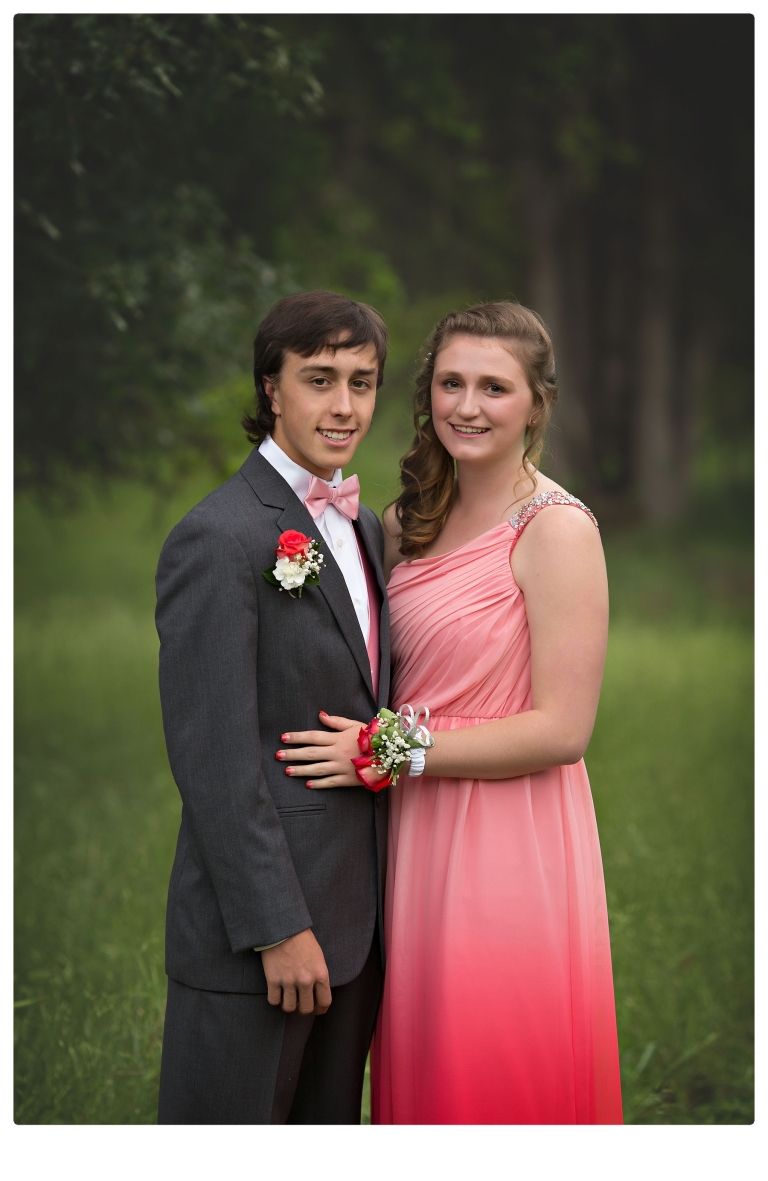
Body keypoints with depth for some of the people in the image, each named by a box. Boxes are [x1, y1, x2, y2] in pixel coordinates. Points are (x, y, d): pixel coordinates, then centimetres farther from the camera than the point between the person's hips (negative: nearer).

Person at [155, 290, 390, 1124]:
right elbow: (215, 758, -19)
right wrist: (278, 928, -19)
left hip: (354, 916, 8)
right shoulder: (219, 539, -16)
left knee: (330, 1120, 16)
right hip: (254, 923, -8)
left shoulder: (363, 526, 12)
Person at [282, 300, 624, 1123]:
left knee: (502, 1085, 3)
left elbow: (561, 730, -17)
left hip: (510, 857, -7)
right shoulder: (412, 522, 10)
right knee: (423, 1073, 14)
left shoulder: (555, 529, -13)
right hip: (418, 839, 7)